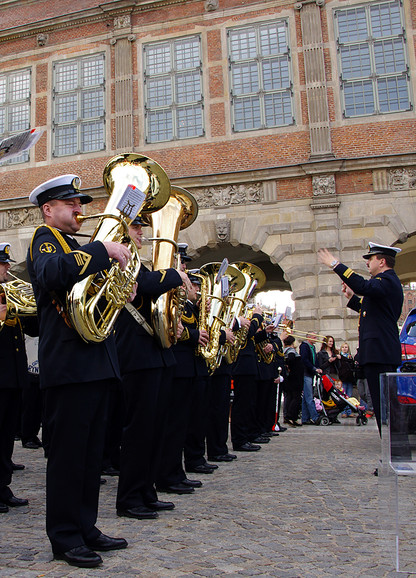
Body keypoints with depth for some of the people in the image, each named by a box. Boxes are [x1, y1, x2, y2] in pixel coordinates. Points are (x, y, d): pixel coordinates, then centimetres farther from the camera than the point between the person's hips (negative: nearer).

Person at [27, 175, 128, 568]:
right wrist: (102, 249, -25)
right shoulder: (45, 239, -3)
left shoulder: (79, 246, 23)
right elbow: (52, 272, -27)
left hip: (96, 362, 9)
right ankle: (65, 538, 10)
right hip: (68, 362, -9)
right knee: (67, 451, -1)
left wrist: (122, 253, 9)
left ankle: (85, 528, 24)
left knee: (90, 451, 13)